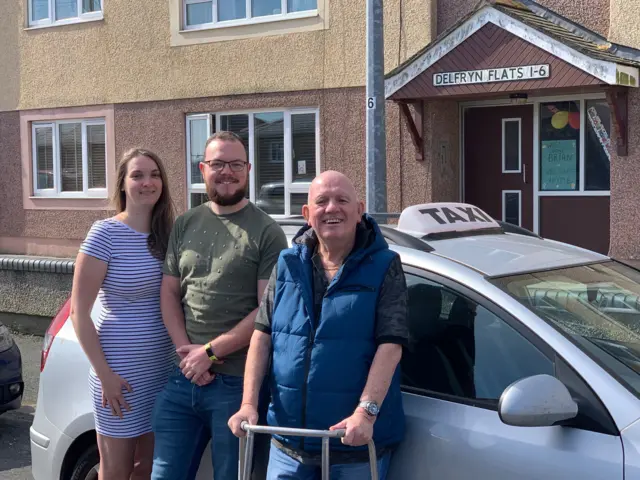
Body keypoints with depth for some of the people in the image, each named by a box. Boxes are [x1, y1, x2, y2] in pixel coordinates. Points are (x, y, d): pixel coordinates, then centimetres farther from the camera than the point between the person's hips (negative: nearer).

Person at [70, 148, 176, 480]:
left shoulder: (167, 234, 4)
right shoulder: (105, 233, -13)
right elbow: (79, 312, -12)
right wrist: (105, 373, -15)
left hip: (163, 368, 5)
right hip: (121, 371, -5)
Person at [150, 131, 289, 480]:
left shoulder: (266, 232, -4)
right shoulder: (185, 225, 11)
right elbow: (169, 293, 10)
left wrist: (211, 352, -13)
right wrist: (186, 350, -5)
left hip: (237, 382, -4)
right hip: (183, 378, 4)